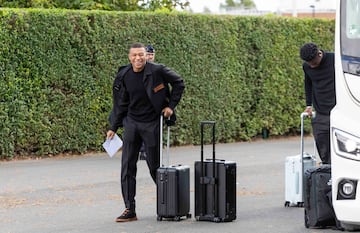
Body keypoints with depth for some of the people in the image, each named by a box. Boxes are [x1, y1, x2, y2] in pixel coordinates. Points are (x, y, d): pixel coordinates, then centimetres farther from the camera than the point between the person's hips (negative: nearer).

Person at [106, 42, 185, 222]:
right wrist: (113, 128, 8)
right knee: (127, 166, -2)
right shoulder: (123, 76, 0)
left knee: (154, 166, 4)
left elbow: (178, 83, 1)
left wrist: (171, 105, -5)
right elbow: (120, 105, 9)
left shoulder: (157, 71, -12)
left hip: (152, 124, -4)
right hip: (131, 123, 4)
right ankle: (130, 210, 1)